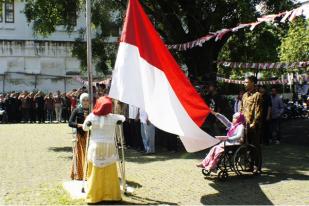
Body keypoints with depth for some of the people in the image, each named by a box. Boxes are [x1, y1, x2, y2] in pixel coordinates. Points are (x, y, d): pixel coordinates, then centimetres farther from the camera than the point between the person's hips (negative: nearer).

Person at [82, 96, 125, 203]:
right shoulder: (113, 117, -6)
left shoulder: (92, 116, -9)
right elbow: (123, 118, 14)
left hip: (95, 147, 0)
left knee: (95, 173, 8)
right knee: (110, 174, 11)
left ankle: (94, 196, 13)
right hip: (109, 147, 0)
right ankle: (111, 195, 16)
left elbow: (85, 128, 4)